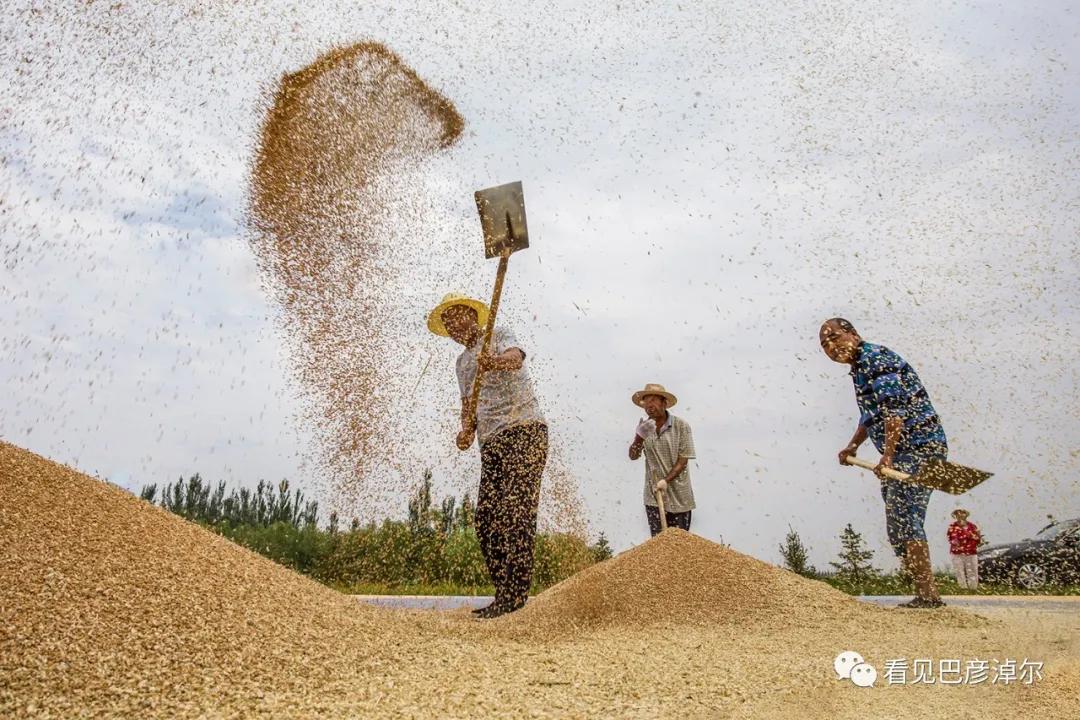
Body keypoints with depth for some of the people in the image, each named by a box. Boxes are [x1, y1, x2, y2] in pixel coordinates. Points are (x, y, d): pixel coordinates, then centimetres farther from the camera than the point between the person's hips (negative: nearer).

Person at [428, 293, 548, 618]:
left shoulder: (499, 336, 2)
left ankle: (514, 594, -13)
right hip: (492, 444, 8)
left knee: (515, 513, -14)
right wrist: (466, 430, 5)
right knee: (485, 517, 3)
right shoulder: (462, 362, 24)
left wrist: (494, 361, -45)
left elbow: (515, 357, -21)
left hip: (523, 432, -8)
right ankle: (505, 594, 9)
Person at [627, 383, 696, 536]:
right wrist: (639, 437, -20)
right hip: (653, 497, 3)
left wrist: (666, 480, -22)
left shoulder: (681, 426, -10)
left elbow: (683, 460, -11)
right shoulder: (644, 427, 1)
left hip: (679, 496, -2)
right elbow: (633, 456, -1)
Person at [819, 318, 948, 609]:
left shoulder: (875, 358, -12)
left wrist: (888, 454, -27)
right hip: (901, 452, 10)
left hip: (920, 445, -10)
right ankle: (925, 594, 13)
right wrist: (852, 446, 31)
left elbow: (894, 408, -22)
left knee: (904, 517, -16)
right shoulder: (859, 368, 18)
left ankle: (928, 594, -16)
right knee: (898, 527, 9)